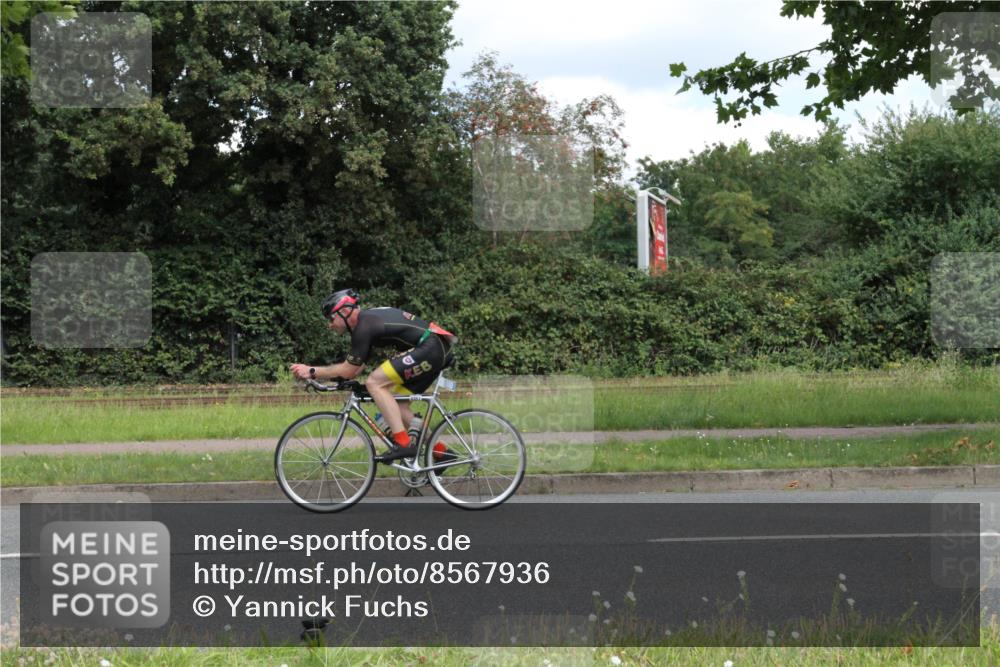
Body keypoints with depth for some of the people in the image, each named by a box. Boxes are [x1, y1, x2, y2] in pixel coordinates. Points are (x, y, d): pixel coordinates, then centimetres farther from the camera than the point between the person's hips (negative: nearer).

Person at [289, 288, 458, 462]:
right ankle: (441, 452, 17)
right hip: (438, 351, 10)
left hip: (428, 348, -10)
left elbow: (349, 370, -11)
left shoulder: (364, 327, -14)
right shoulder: (367, 319, 17)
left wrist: (312, 372, -5)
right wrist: (318, 374, 12)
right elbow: (356, 368, 21)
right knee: (397, 406, 12)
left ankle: (403, 444, -18)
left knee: (374, 382, -15)